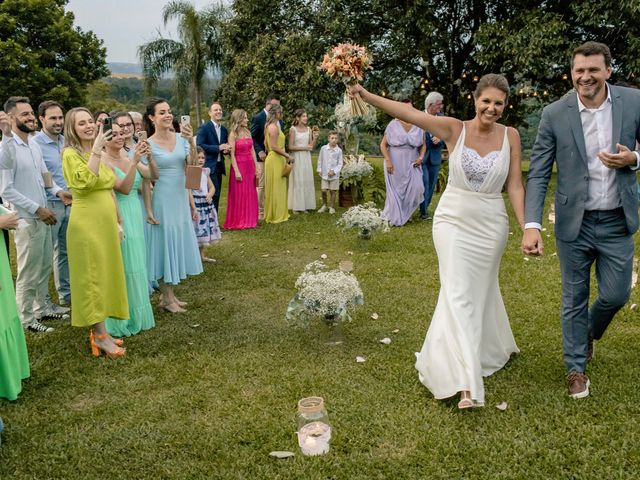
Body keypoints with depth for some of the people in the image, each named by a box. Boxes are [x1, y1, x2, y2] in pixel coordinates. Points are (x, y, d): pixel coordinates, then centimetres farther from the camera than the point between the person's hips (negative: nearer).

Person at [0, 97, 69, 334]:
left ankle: (41, 308, 34)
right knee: (28, 273, 2)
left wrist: (58, 191, -2)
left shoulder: (33, 143, 7)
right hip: (26, 219, -8)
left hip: (42, 216, 8)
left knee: (45, 266, 18)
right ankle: (26, 320, 15)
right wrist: (37, 209, -17)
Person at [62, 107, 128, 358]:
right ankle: (100, 334, 5)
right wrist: (96, 149, -24)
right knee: (92, 276, -2)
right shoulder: (71, 154, -9)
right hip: (86, 223, -8)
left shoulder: (100, 154, 15)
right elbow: (85, 182, -27)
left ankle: (98, 327, 23)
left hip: (106, 222, 8)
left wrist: (118, 222, 16)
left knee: (105, 274, 12)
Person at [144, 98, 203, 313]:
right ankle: (167, 298, 15)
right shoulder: (148, 145, -10)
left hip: (181, 199, 5)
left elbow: (193, 165, -7)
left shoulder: (180, 138, 2)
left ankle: (169, 294, 27)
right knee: (165, 243, 3)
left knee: (177, 243, 12)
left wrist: (191, 143, -21)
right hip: (162, 200, -5)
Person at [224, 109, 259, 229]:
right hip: (239, 165, -6)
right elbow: (232, 154, -12)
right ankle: (237, 221, 9)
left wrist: (256, 167, 6)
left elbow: (252, 151, 11)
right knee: (239, 194, 0)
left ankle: (249, 220, 20)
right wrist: (237, 171, -18)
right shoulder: (233, 135, -7)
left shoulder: (248, 132, 10)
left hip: (250, 166, 6)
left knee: (250, 194, 10)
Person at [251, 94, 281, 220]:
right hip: (262, 157, -6)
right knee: (260, 186, -2)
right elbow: (252, 137, -6)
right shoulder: (258, 118, -5)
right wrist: (259, 151, -15)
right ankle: (259, 213, 4)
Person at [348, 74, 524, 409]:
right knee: (458, 294, -9)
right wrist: (365, 94, -23)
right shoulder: (455, 129, -6)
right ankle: (466, 383, -9)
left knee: (480, 290, 16)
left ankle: (490, 348, 44)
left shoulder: (510, 136, -1)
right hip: (453, 221, -2)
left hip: (491, 226, 2)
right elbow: (407, 113, -14)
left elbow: (515, 186, -1)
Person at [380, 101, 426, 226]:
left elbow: (423, 145, 13)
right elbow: (383, 144, -3)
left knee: (416, 189, -9)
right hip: (394, 165, -2)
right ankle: (395, 219, 23)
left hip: (411, 164, 2)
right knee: (395, 190, 7)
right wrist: (388, 160, -12)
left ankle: (403, 214, 15)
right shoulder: (393, 125, -4)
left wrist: (421, 157, -4)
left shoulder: (418, 126, 3)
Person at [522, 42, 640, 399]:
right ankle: (577, 367, 29)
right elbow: (538, 175, -8)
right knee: (574, 299, 10)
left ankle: (590, 333, 45)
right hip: (575, 223, -1)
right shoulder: (555, 114, -8)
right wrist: (532, 226, -18)